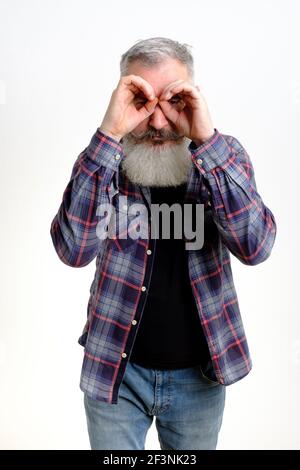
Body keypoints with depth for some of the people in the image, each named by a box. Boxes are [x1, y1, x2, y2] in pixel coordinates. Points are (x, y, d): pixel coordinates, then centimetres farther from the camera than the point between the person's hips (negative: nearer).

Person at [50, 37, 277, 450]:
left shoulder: (224, 156, -6)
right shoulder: (105, 161, -8)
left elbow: (255, 246, -21)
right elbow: (74, 250, -24)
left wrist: (207, 141, -29)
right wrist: (109, 135, -30)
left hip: (200, 374, 1)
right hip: (116, 369, -1)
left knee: (196, 444, 22)